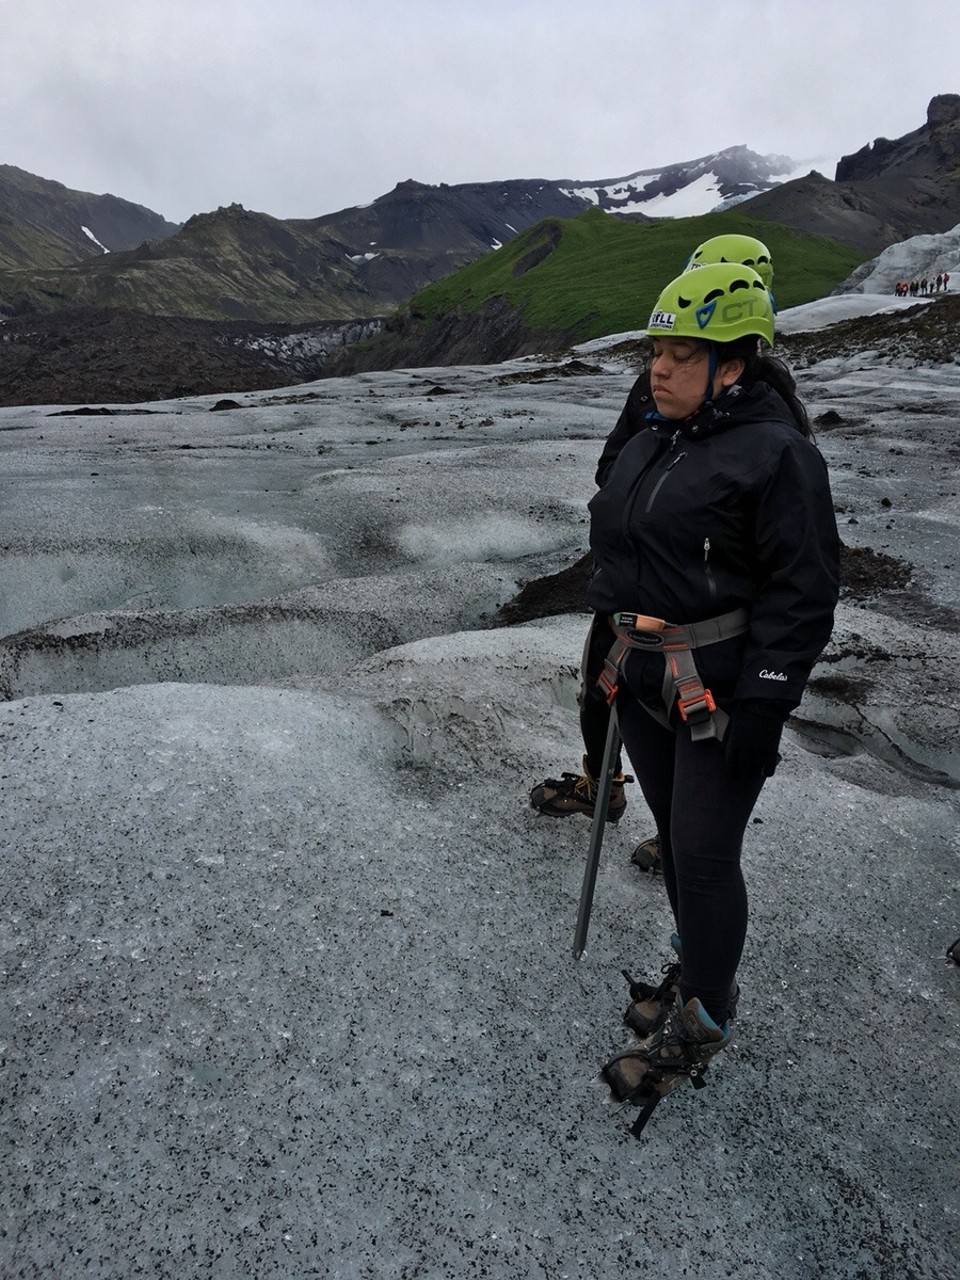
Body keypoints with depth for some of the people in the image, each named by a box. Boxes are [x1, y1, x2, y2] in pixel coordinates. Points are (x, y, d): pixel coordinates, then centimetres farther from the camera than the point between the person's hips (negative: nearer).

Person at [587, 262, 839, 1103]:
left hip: (724, 692, -8)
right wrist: (615, 654, 19)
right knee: (675, 836, 18)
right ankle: (701, 975, 40)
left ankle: (701, 1020, 22)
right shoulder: (653, 443, 11)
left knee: (704, 856, 0)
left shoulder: (778, 454, -13)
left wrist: (765, 703, -19)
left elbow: (804, 591, -16)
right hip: (647, 682, 8)